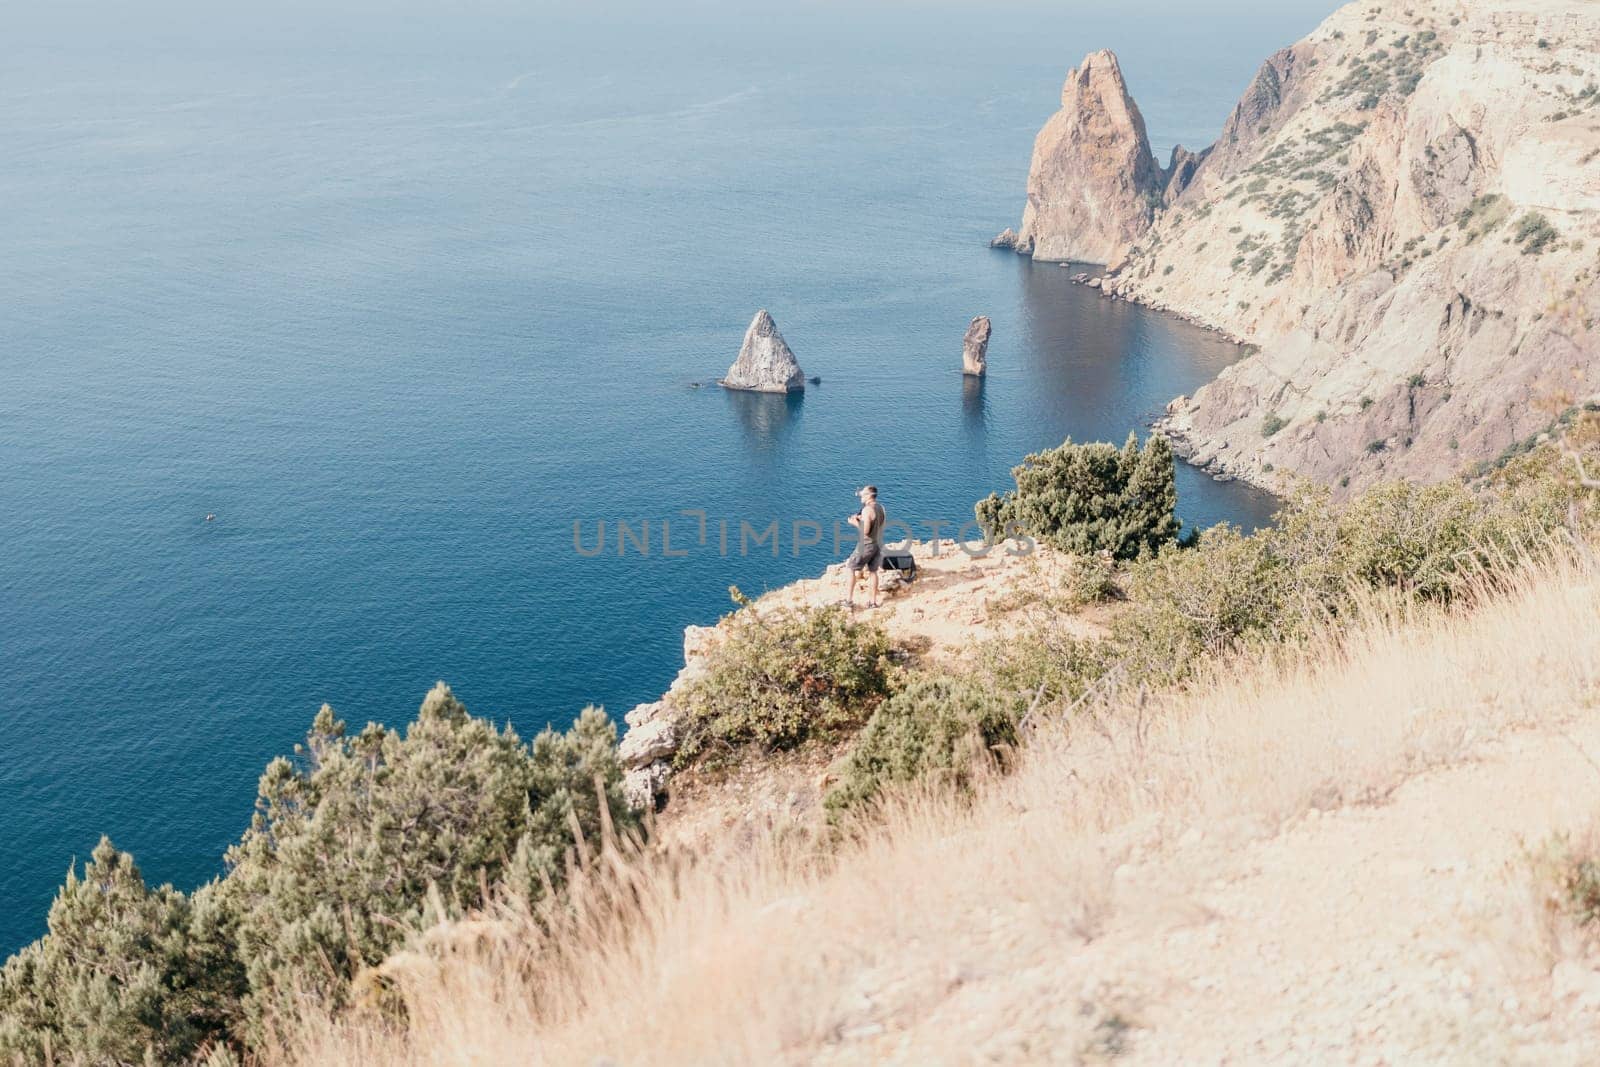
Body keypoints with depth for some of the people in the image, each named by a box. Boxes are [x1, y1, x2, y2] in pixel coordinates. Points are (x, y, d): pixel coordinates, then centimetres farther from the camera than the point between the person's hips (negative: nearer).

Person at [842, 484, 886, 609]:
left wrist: (855, 523, -7)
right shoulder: (881, 508, 6)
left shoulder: (867, 510, -20)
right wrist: (861, 519, 11)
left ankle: (849, 599, 0)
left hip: (867, 545, -8)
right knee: (872, 571, 17)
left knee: (850, 568, 3)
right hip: (878, 544, 8)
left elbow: (865, 531, -22)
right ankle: (873, 601, 19)